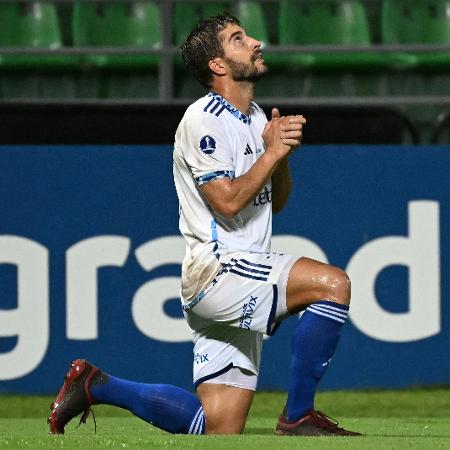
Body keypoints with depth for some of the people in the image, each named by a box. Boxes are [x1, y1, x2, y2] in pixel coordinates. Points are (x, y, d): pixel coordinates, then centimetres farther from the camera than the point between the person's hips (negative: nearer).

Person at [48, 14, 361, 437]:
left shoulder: (254, 118, 18)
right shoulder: (204, 120, -10)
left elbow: (274, 201, 22)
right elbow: (227, 200, -18)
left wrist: (282, 152, 4)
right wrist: (272, 152, -10)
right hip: (216, 271, -9)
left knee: (219, 427, 5)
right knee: (332, 283, -27)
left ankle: (95, 386, 16)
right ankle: (298, 415, -18)